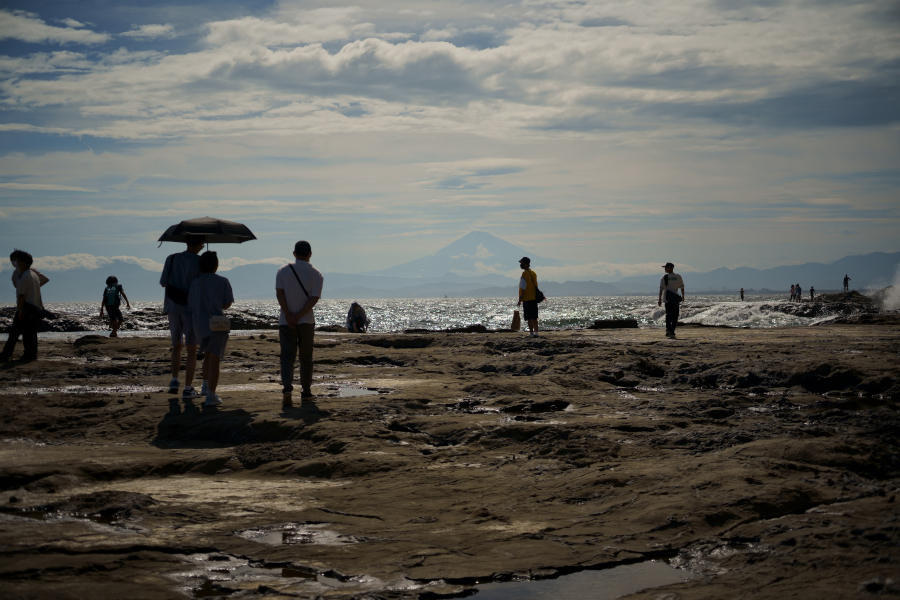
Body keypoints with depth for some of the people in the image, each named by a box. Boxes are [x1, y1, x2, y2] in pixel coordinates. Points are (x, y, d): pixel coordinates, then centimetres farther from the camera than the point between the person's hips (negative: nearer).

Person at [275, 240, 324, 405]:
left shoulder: (283, 271, 2)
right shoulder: (316, 274, 1)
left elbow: (279, 293, -8)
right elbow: (314, 299, -10)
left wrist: (288, 316, -12)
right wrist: (299, 316, -13)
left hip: (286, 321, 0)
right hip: (307, 321, 0)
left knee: (287, 356, -2)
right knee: (306, 357, 11)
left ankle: (287, 387, -22)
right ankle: (306, 391, 15)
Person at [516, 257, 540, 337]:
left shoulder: (525, 274, -14)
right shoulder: (533, 273, 12)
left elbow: (523, 289, -17)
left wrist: (520, 300, -14)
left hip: (527, 299, -8)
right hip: (534, 299, 8)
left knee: (529, 317, -6)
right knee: (534, 317, 11)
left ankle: (531, 333, -7)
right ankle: (535, 332, 12)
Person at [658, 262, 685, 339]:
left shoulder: (664, 277, -4)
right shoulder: (678, 277, 4)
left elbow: (661, 289, -8)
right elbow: (682, 287, 12)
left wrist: (660, 299, -6)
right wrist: (683, 296, 26)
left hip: (667, 299, -1)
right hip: (676, 300, 1)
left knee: (668, 315, 12)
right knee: (674, 316, 3)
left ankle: (668, 329, -6)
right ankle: (672, 333, -3)